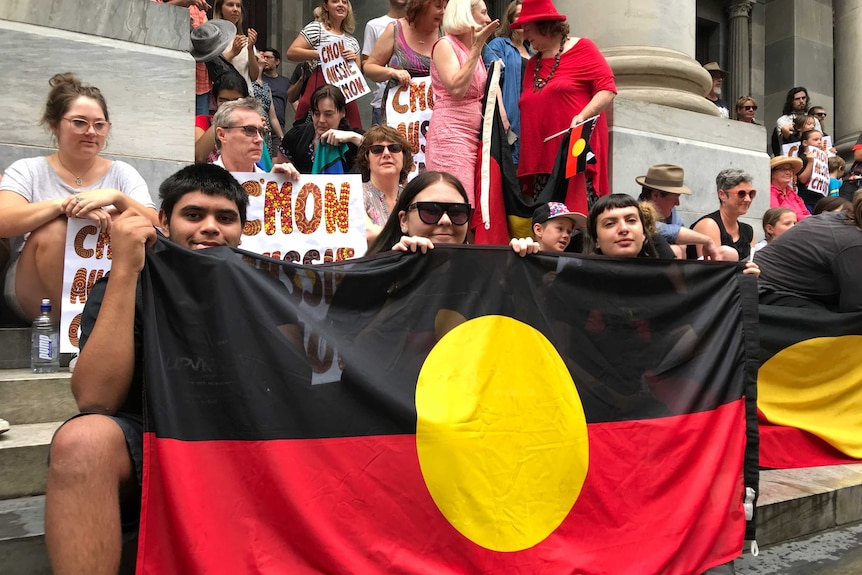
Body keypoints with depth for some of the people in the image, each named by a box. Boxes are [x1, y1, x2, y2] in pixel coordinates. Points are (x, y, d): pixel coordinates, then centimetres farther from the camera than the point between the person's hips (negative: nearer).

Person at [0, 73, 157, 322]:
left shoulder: (122, 173, 9)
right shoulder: (28, 170, 6)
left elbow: (155, 227, -5)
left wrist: (117, 198, -23)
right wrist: (64, 204, -28)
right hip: (34, 295, 0)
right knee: (53, 229, -28)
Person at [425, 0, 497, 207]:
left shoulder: (474, 50, 18)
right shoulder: (445, 45, -4)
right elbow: (456, 88, -17)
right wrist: (476, 48, -13)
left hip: (476, 134, 8)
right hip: (451, 133, -8)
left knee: (474, 205, 3)